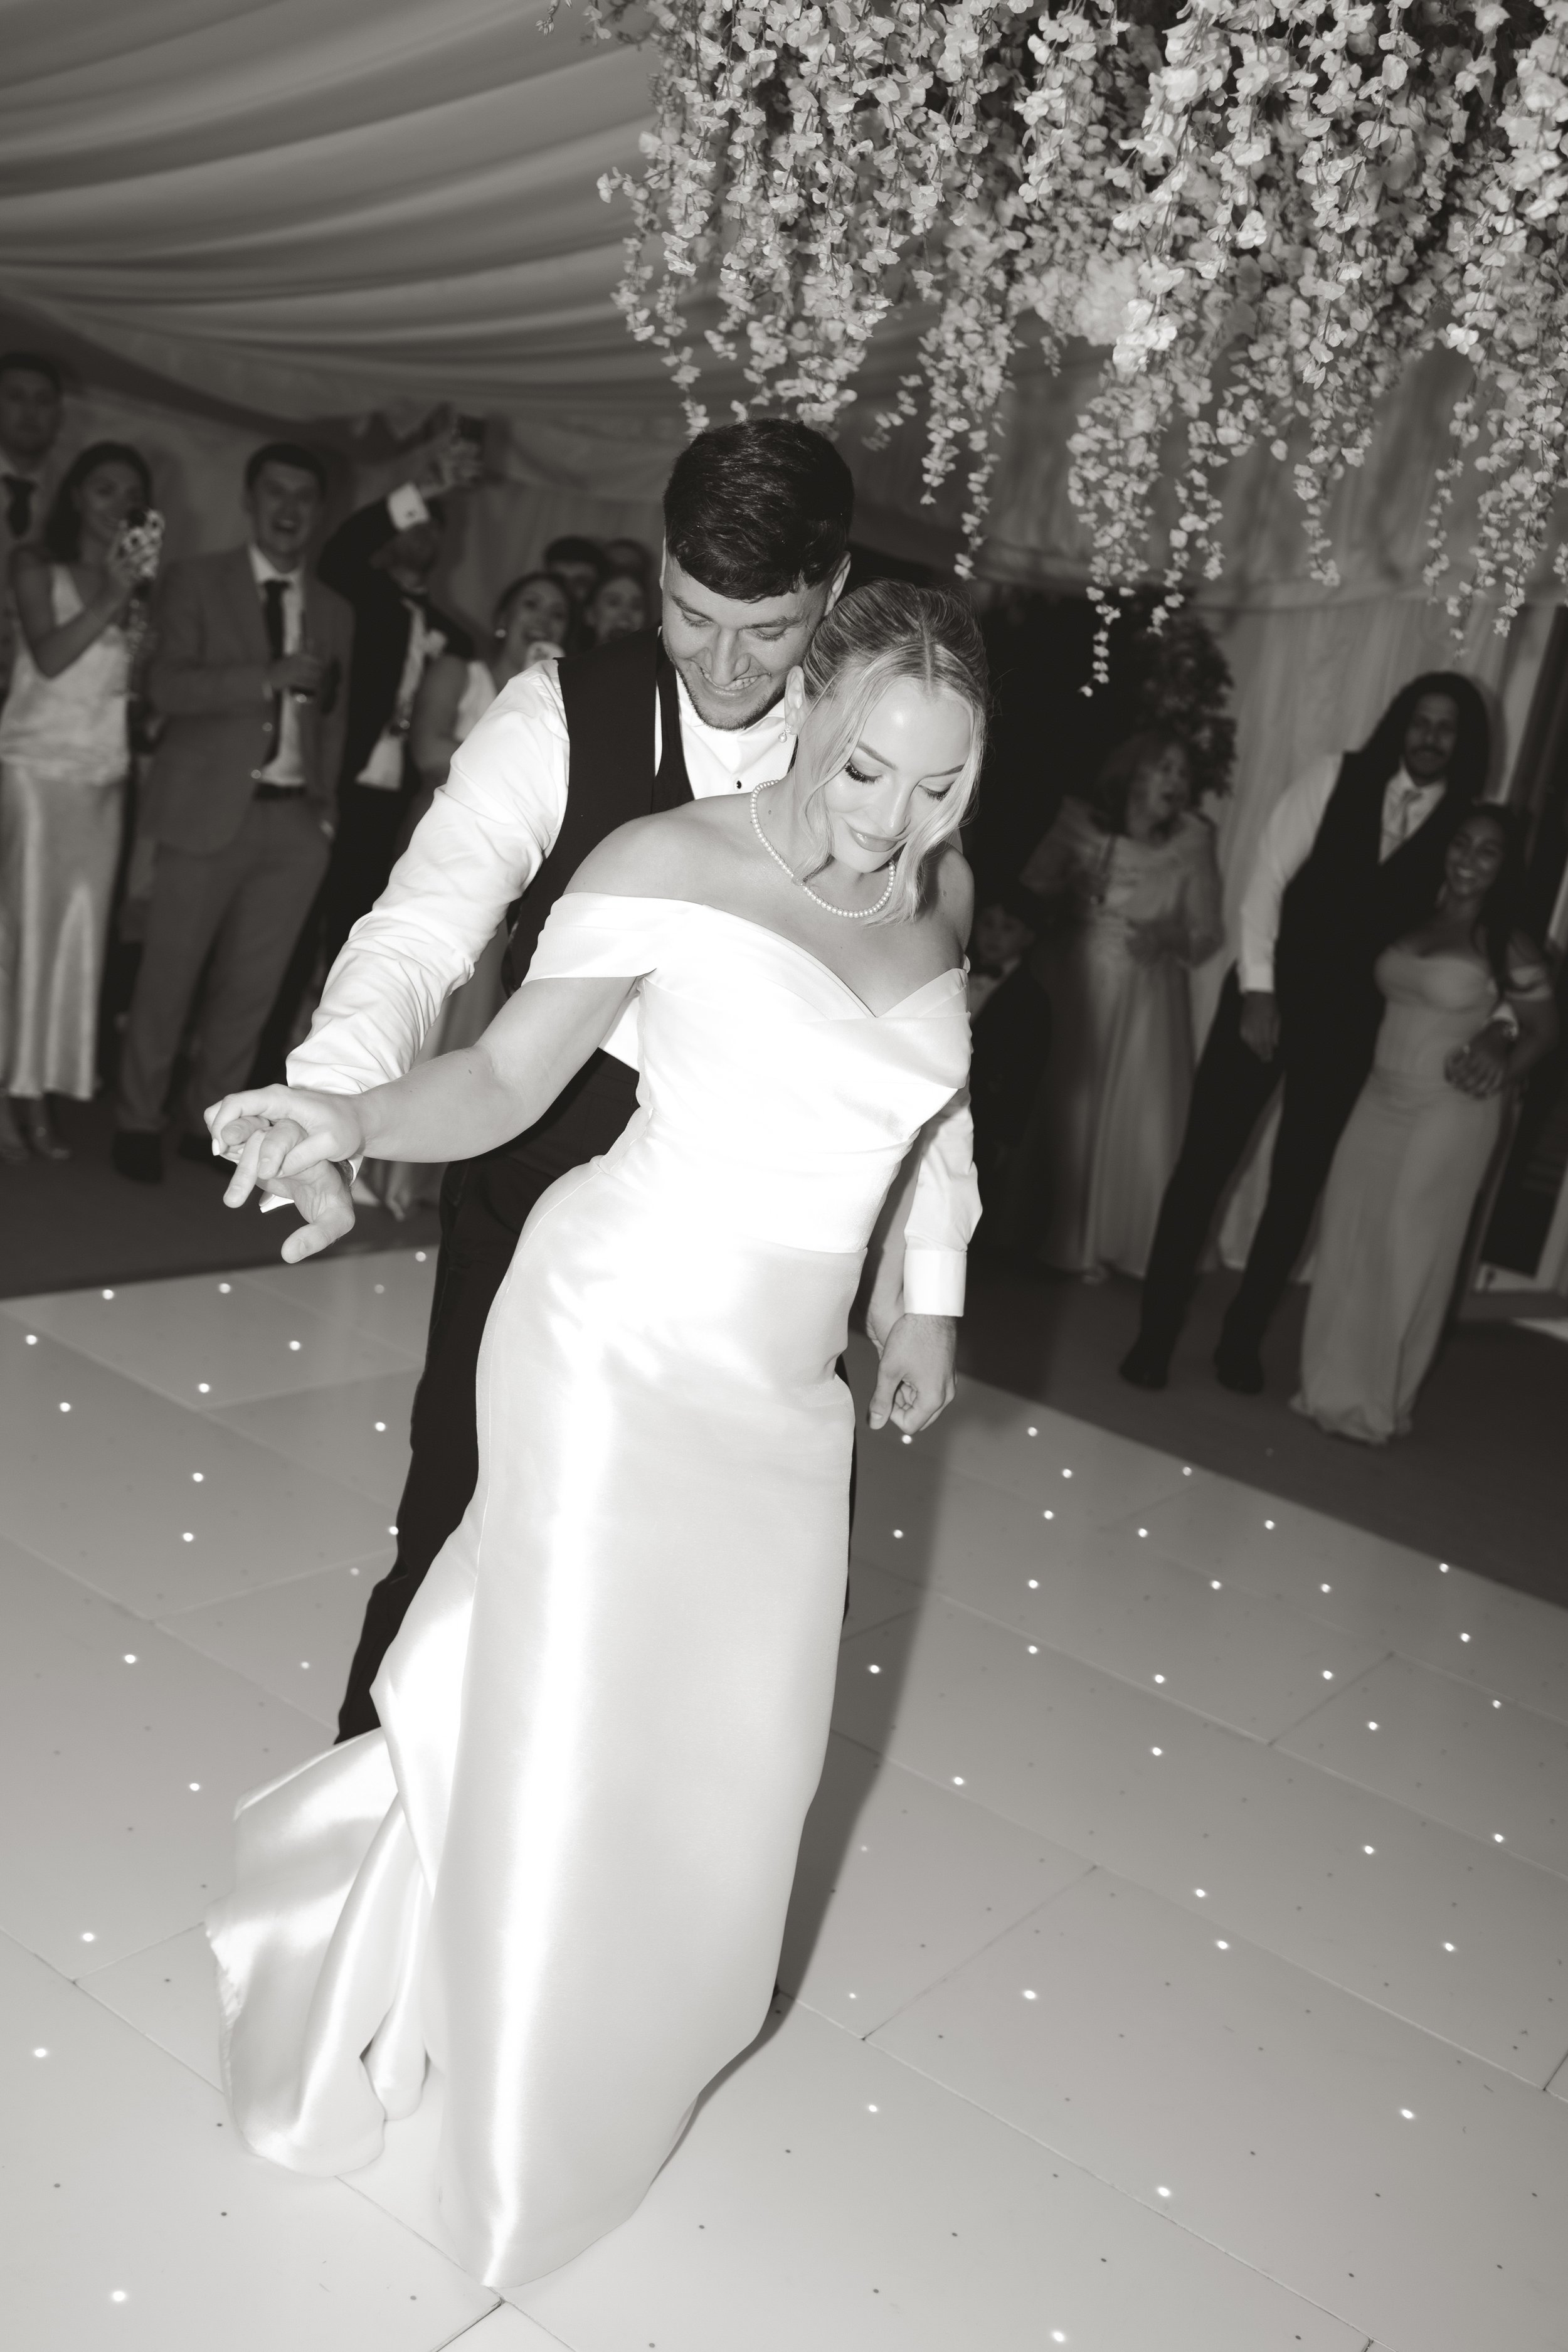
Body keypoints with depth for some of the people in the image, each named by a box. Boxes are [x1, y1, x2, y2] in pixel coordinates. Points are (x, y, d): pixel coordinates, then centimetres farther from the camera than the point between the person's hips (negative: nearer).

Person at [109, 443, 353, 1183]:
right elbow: (167, 685, -8)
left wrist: (327, 808, 4)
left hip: (296, 819, 3)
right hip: (210, 811, -3)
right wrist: (268, 677, -18)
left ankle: (210, 1120, 17)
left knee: (253, 983, 6)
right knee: (169, 974, 0)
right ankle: (139, 1122, 12)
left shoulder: (335, 611, 15)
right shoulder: (198, 581, 4)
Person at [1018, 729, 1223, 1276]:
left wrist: (1171, 937, -22)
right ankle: (1052, 1239, 23)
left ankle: (1118, 1243, 20)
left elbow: (1209, 932, -3)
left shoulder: (1193, 839, -5)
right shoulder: (1077, 821, -5)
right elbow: (1028, 893, -2)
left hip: (1145, 999, 0)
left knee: (1137, 1121, 3)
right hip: (1070, 988, 0)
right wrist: (1065, 897, -21)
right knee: (1062, 1113, 6)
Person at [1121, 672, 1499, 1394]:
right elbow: (1266, 879, -6)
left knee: (1298, 1183, 9)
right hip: (1269, 995, -1)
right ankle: (1155, 1331, 10)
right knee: (1204, 1162, -2)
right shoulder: (1334, 778, -3)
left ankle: (1242, 1338, 25)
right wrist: (1257, 991, -12)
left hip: (1349, 1023, 2)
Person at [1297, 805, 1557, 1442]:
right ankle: (1334, 1386, 18)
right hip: (1380, 1099, 5)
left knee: (1408, 1256, 1)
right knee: (1349, 1242, 6)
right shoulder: (1408, 922, 8)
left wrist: (1501, 1077, -14)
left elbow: (1543, 1029, 1)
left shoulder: (1507, 946, -5)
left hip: (1450, 1114, -5)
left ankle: (1378, 1403, 13)